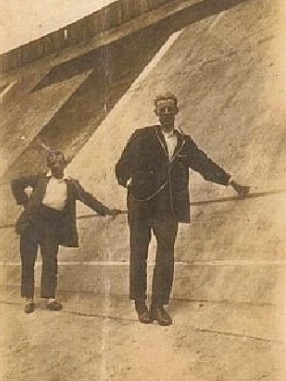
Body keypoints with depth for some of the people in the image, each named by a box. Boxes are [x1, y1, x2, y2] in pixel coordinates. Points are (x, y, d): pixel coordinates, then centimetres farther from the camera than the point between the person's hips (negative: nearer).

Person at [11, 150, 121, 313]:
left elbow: (87, 198, 12)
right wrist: (24, 201, 6)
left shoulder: (72, 184, 15)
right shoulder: (41, 179, 13)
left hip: (54, 224, 0)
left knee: (50, 260, -2)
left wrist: (106, 210, 6)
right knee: (28, 260, 0)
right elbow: (17, 184, 16)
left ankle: (50, 297, 6)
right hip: (33, 219, 0)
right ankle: (29, 298, 8)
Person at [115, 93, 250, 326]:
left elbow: (205, 164, 15)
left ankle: (159, 305, 11)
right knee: (139, 254, 4)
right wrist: (131, 184, -19)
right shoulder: (142, 137, 2)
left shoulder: (185, 142, 13)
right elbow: (123, 166, -2)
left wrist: (233, 183, 11)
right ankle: (140, 303, 16)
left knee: (166, 255, 2)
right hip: (142, 205, -3)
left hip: (170, 208, 3)